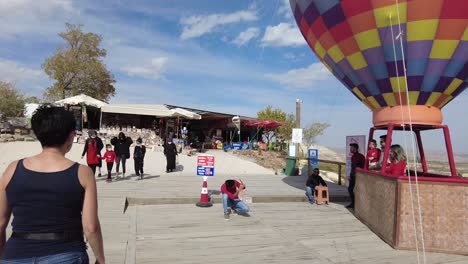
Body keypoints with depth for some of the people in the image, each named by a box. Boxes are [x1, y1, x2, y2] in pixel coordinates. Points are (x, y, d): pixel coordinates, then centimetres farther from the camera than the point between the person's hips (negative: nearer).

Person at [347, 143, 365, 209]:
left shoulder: (361, 156, -12)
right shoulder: (353, 157, 12)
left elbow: (363, 167, -14)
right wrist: (350, 175, 15)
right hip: (353, 175, 8)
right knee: (350, 188, 10)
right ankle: (353, 203, 21)